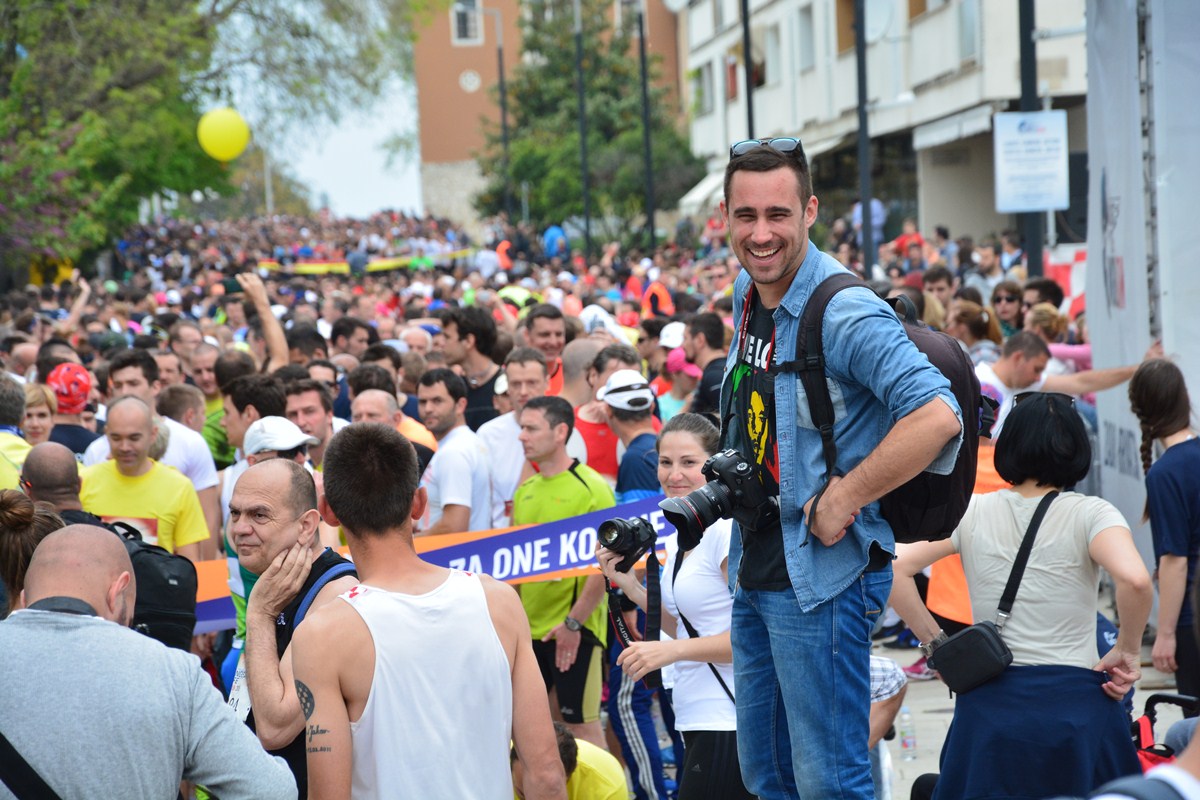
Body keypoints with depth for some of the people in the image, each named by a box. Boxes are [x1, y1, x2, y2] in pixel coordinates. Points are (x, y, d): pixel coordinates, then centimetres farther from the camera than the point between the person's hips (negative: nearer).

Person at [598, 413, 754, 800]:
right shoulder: (679, 538, 13)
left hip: (729, 726, -9)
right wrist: (631, 587, 8)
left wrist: (671, 651, -22)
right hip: (698, 721, 9)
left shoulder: (728, 530, -15)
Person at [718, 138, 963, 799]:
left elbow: (937, 417, -30)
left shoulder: (844, 312, -19)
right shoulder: (745, 296, 8)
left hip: (822, 575, -9)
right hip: (754, 570, 9)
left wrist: (844, 500, -23)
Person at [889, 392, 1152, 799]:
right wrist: (1128, 650, -4)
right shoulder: (1090, 514, -1)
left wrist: (935, 643, 4)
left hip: (989, 704, 1)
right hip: (1076, 704, -1)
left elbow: (894, 567, -5)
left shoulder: (972, 512, 5)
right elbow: (1134, 579, -20)